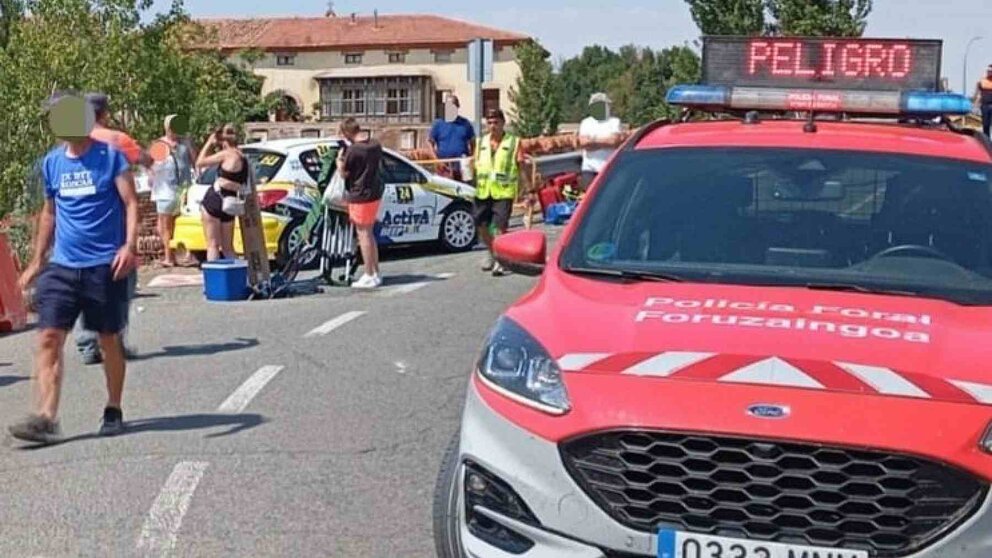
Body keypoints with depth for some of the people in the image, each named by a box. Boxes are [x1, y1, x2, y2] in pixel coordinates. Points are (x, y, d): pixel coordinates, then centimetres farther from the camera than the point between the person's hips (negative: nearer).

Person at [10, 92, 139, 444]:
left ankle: (114, 411, 23)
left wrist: (129, 246, -24)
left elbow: (131, 203, -8)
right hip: (62, 265, 4)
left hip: (105, 265, -4)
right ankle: (45, 418, -10)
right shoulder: (52, 163, 11)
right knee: (49, 338, -8)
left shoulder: (110, 157, -3)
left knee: (109, 341, 7)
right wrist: (37, 262, 21)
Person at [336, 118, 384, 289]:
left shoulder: (353, 150, -19)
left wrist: (339, 159, 5)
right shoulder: (375, 145, 4)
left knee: (363, 234, -1)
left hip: (360, 196, -8)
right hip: (376, 193, 8)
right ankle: (375, 273, 22)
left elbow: (344, 174, -12)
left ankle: (369, 276, 0)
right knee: (369, 234, 17)